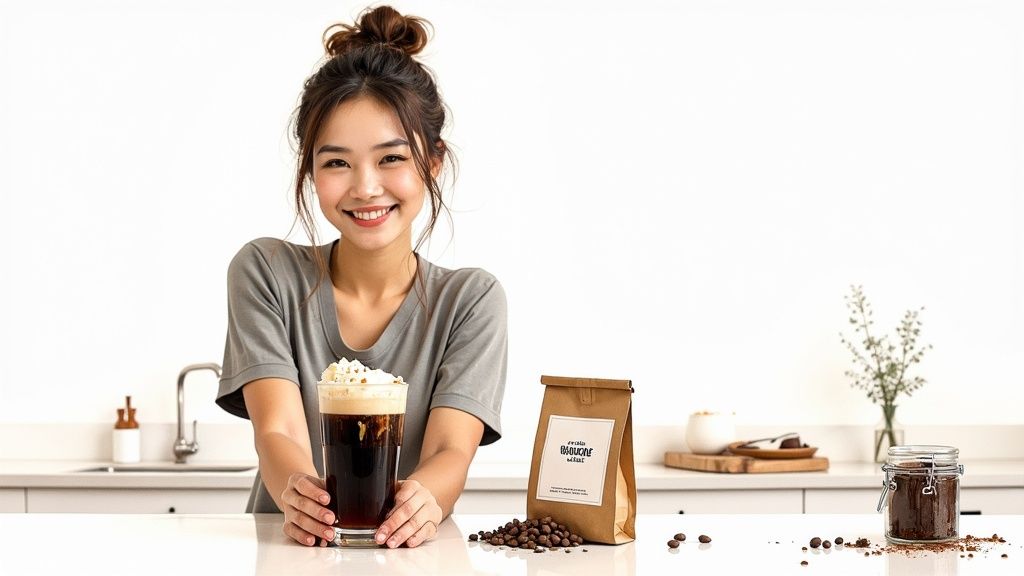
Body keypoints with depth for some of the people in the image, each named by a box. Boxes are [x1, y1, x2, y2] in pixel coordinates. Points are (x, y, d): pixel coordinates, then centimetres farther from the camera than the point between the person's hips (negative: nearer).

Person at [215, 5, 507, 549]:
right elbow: (278, 431, -9)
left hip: (413, 558, 0)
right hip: (292, 551, 0)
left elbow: (451, 450, -9)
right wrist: (300, 493, -33)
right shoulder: (267, 274, 3)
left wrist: (420, 500, -34)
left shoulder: (471, 300, 4)